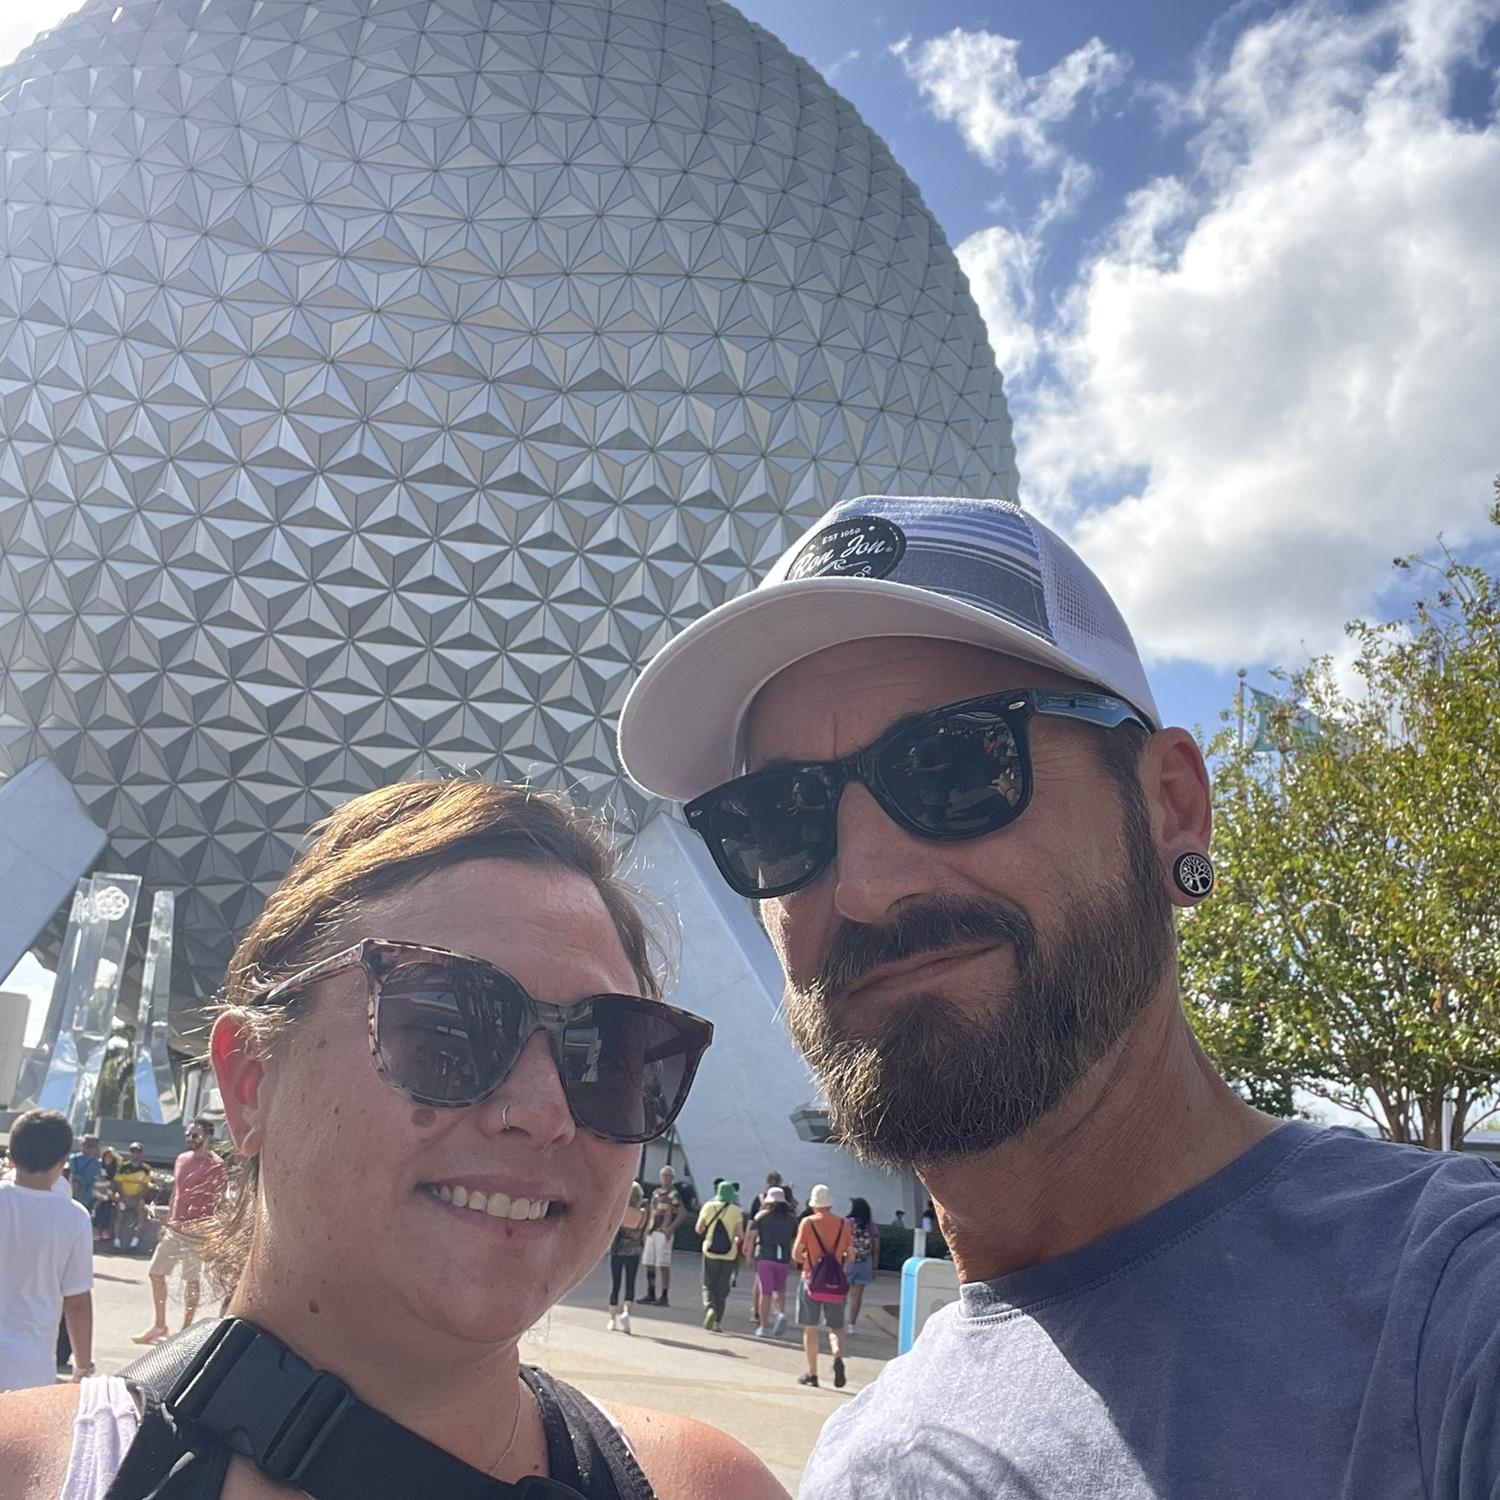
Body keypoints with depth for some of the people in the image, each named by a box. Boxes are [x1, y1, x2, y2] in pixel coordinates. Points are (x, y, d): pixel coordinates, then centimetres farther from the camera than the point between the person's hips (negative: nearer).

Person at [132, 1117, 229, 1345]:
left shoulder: (216, 1166, -12)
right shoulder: (181, 1160, 9)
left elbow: (221, 1203, -13)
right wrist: (166, 1222, 15)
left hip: (197, 1232, -7)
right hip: (174, 1229, 7)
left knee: (192, 1279, 3)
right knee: (155, 1272, 8)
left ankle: (186, 1328, 14)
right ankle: (158, 1325, 21)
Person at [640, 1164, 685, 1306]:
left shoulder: (674, 1194, -8)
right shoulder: (655, 1192, 14)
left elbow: (683, 1213, -14)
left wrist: (671, 1228, -16)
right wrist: (649, 1227, 15)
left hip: (664, 1234, -7)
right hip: (652, 1232, 7)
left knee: (663, 1265, -4)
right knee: (648, 1263, 9)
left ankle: (664, 1296, 1)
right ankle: (650, 1294, 18)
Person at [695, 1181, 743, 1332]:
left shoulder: (709, 1206, -3)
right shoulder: (736, 1211, -5)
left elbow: (698, 1229, 0)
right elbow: (741, 1235, -4)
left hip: (710, 1252, 0)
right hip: (729, 1254, 0)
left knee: (708, 1285, 10)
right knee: (722, 1288, 10)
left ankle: (710, 1307, -17)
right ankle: (717, 1323, 10)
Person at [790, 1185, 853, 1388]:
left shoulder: (807, 1222, -5)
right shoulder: (844, 1224, 3)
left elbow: (796, 1254, -7)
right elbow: (850, 1255, 5)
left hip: (812, 1279, -2)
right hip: (836, 1282, 2)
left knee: (810, 1328, 9)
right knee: (836, 1327, 13)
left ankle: (812, 1374, 10)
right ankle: (838, 1357, -15)